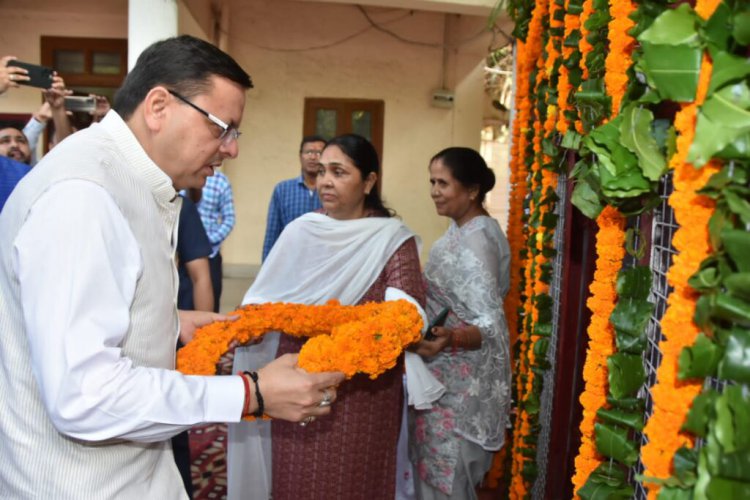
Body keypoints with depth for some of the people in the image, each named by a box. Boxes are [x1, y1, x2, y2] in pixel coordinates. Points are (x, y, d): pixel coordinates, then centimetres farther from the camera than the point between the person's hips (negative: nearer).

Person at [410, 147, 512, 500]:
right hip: (450, 374, 9)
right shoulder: (467, 229, 4)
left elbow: (491, 324, -28)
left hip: (459, 381, -9)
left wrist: (450, 338, -45)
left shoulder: (475, 241, -24)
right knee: (444, 470, 23)